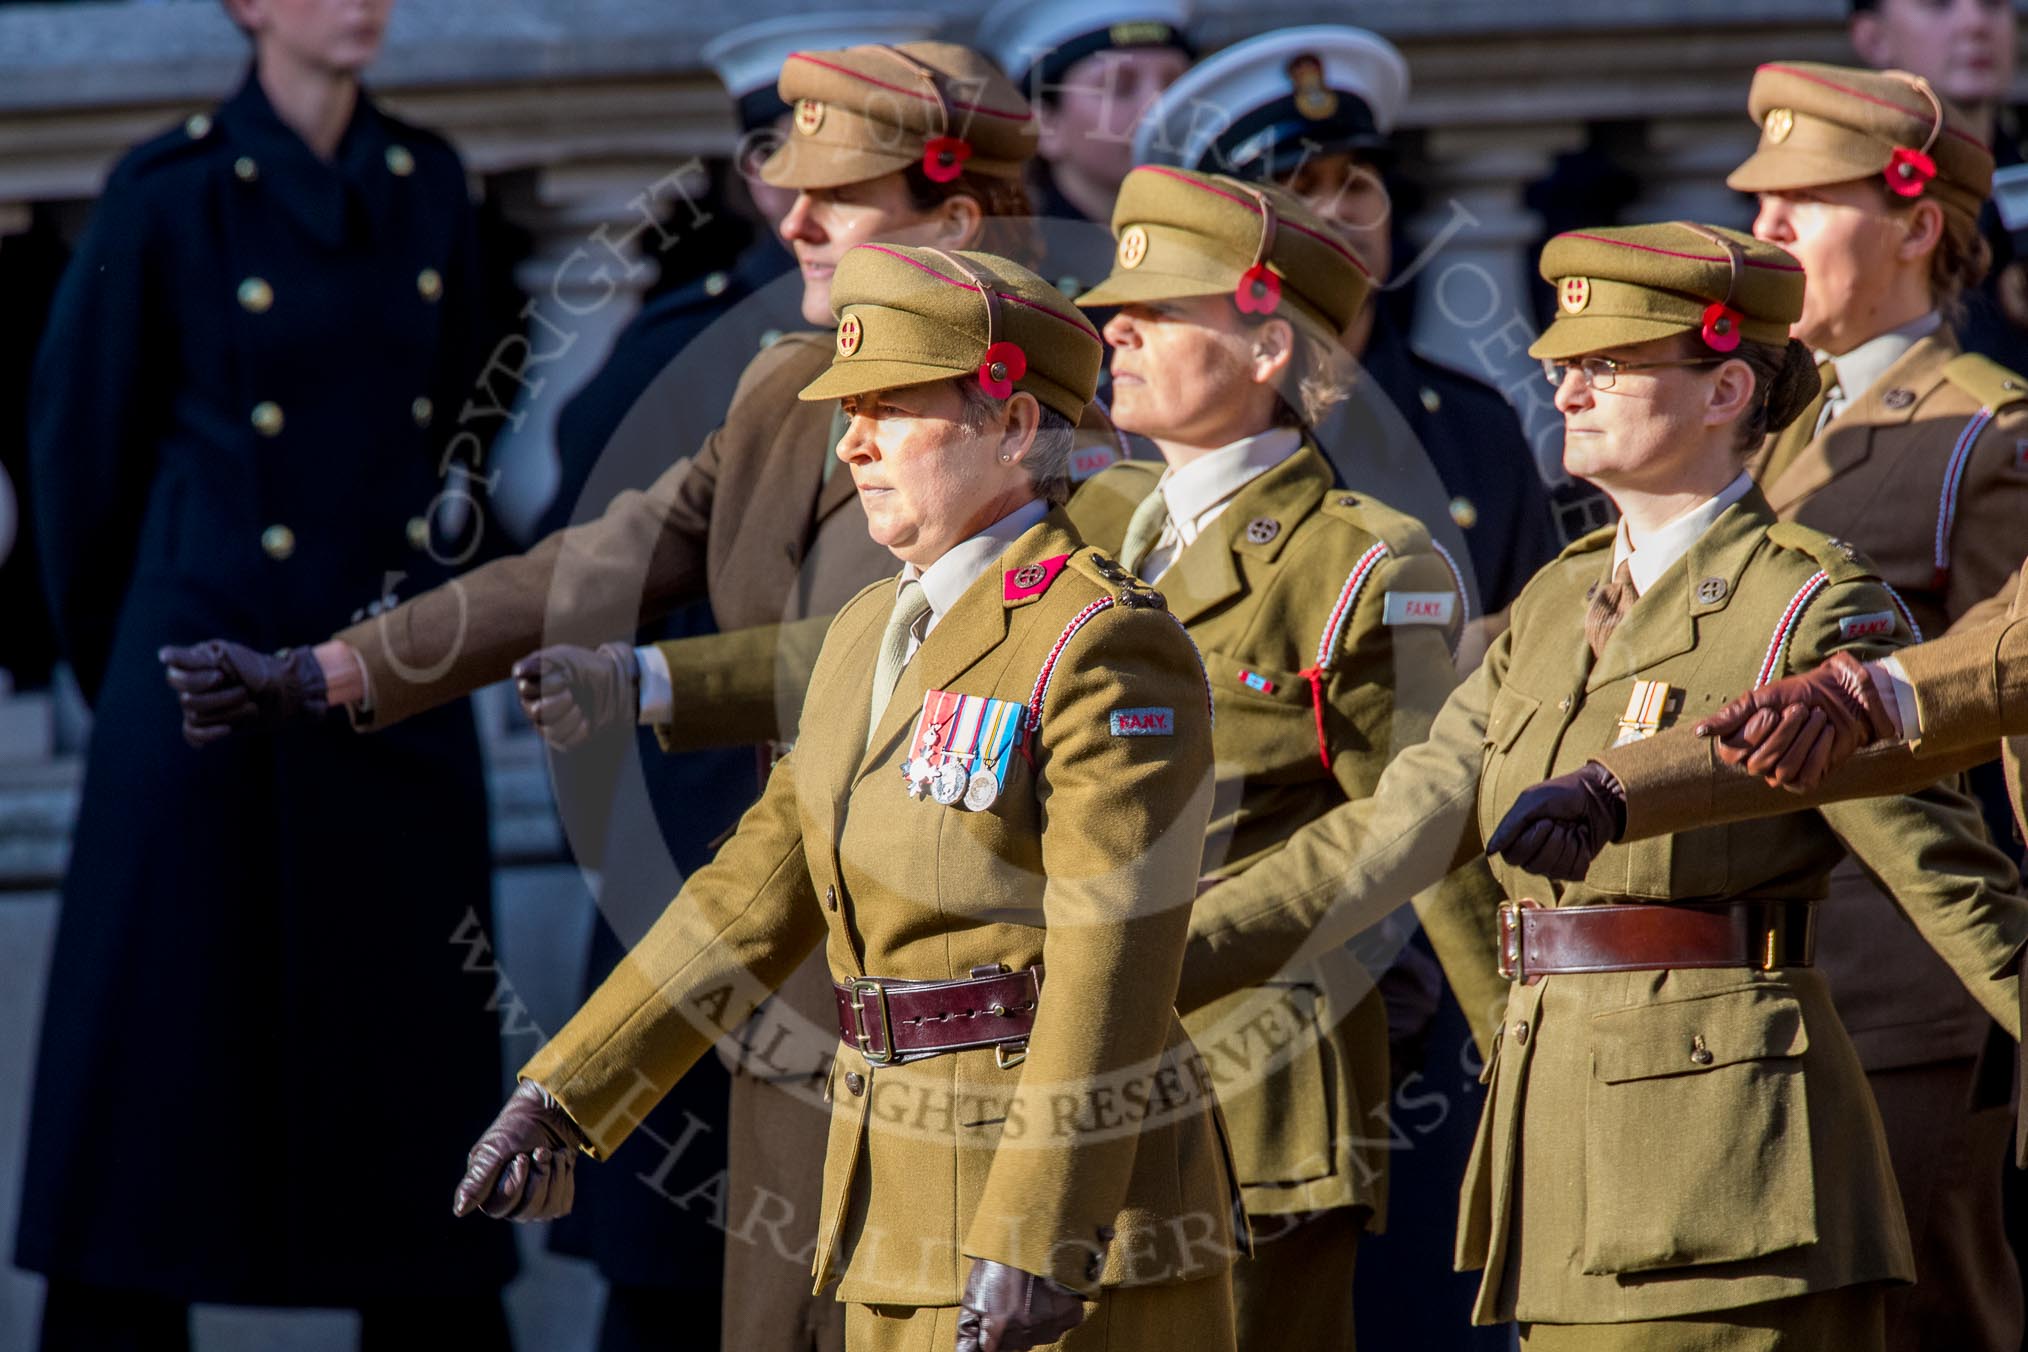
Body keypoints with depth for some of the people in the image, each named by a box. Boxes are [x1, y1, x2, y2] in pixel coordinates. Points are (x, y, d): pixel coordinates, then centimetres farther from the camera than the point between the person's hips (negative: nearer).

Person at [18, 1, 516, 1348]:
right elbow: (84, 434, 3)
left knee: (417, 1033, 6)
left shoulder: (429, 185, 8)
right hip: (221, 680, -4)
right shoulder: (171, 192, -5)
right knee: (160, 1035, -2)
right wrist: (116, 664, 11)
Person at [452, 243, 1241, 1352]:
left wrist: (1034, 1241, -25)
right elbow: (764, 886, 17)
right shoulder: (875, 633, 13)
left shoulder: (1106, 648, -15)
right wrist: (562, 1094, 12)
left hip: (1069, 1197, -9)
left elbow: (1116, 965, -20)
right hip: (913, 1198, 9)